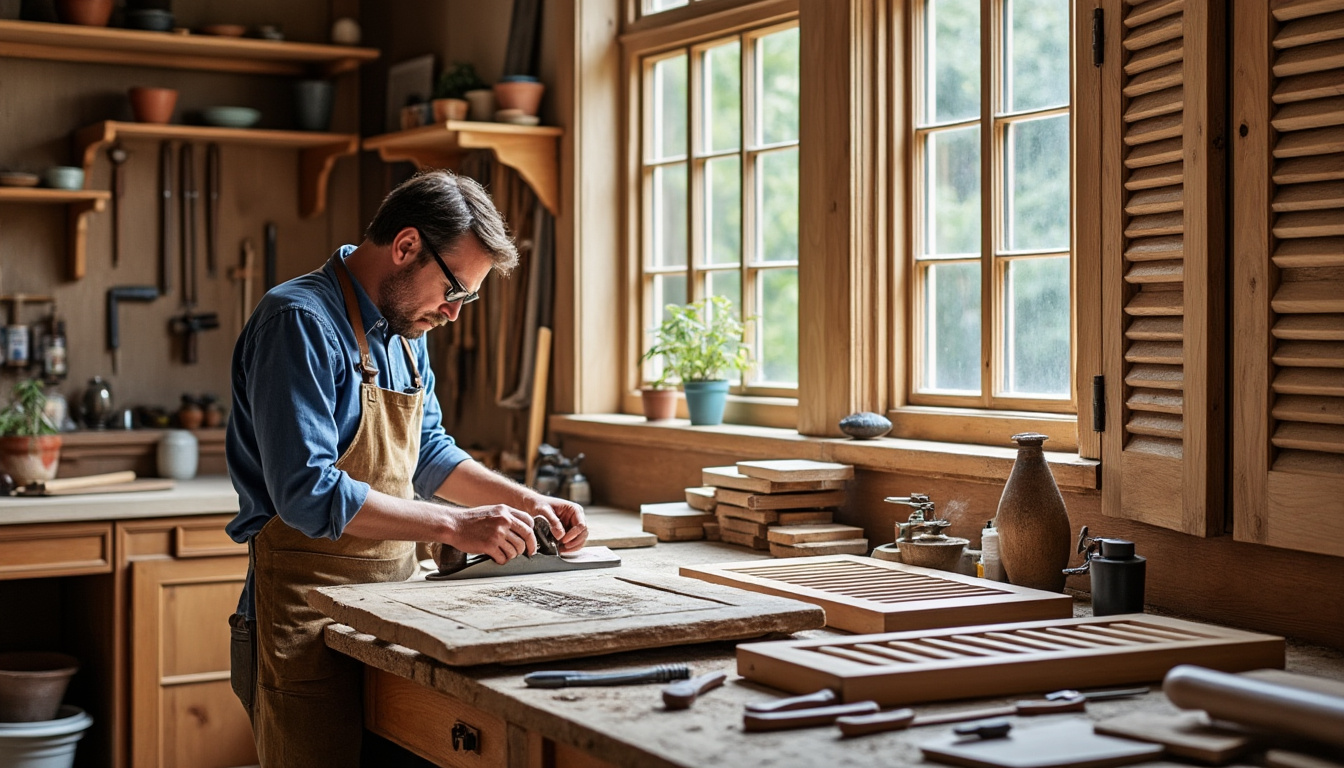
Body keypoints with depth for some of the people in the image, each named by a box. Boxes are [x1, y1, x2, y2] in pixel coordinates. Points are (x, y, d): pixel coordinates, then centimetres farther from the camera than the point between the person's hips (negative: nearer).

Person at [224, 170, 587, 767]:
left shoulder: (405, 331, 13)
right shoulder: (300, 322, -17)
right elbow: (308, 492, -25)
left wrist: (527, 501, 9)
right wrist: (454, 526, -23)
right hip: (311, 621, -8)